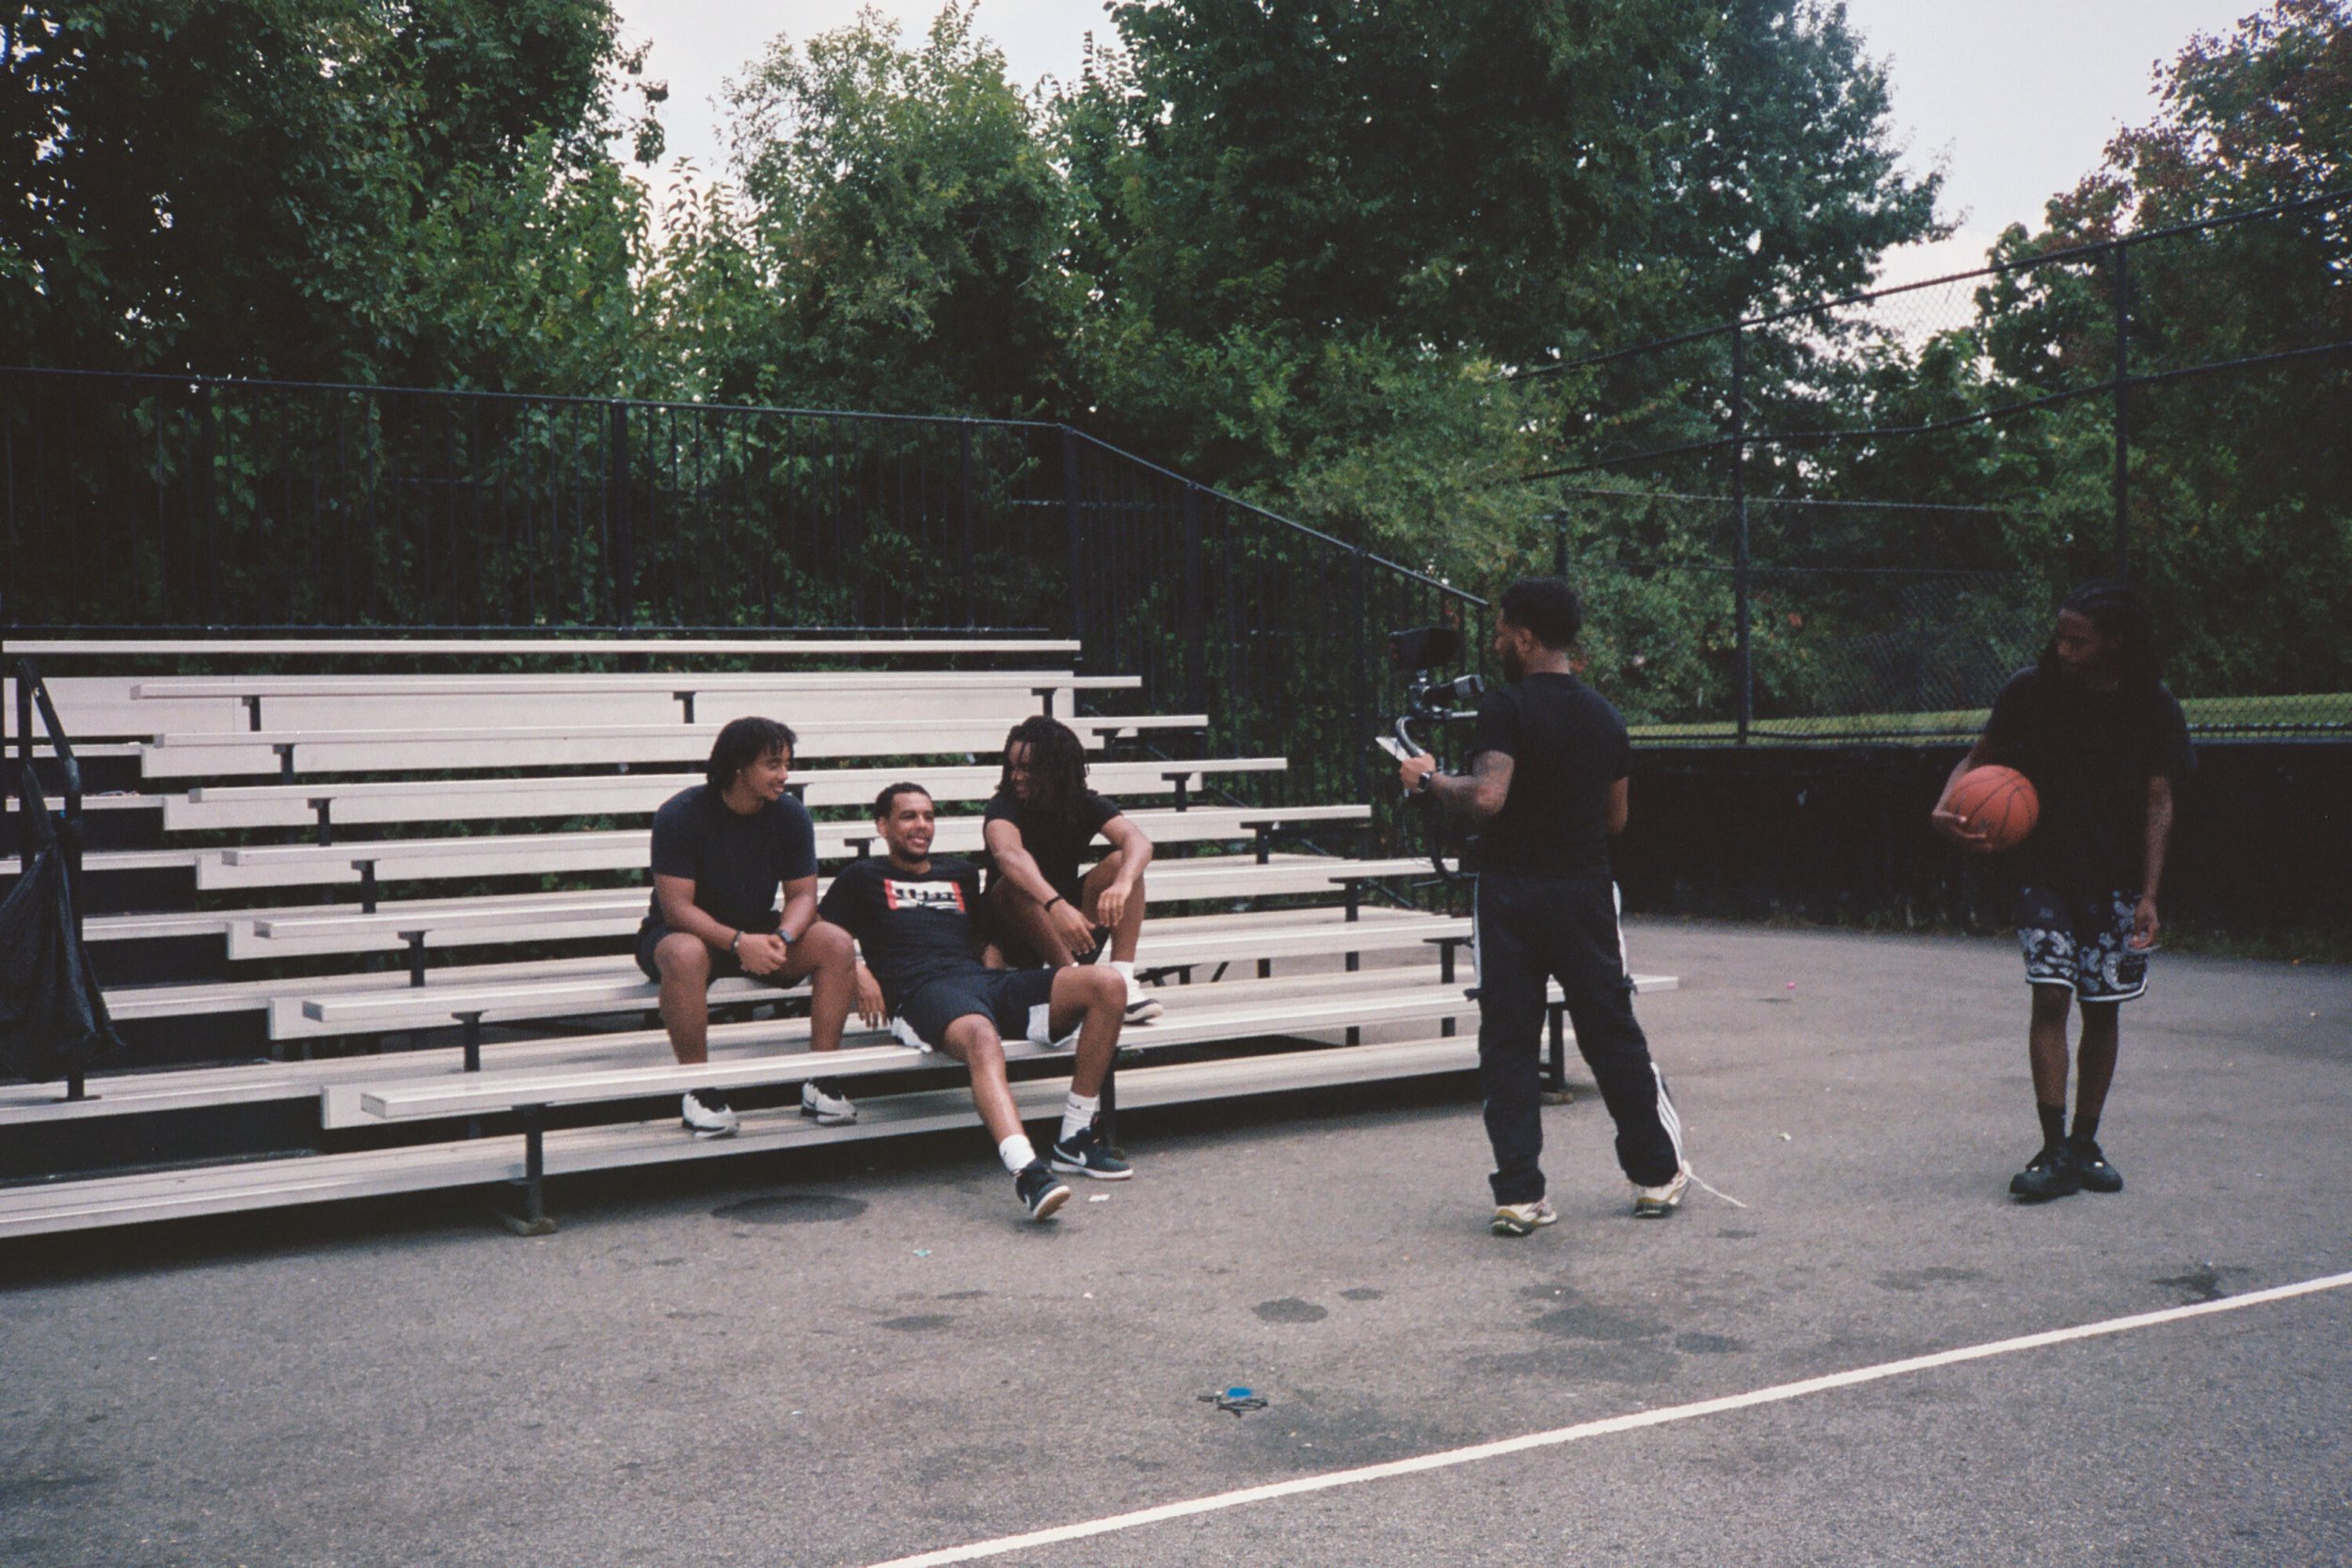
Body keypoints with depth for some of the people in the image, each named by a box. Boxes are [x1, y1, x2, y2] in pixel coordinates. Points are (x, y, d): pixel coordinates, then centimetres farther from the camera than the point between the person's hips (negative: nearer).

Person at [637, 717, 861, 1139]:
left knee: (837, 944, -20)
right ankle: (698, 1091, -26)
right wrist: (738, 943, -36)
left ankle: (821, 1079, -15)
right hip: (687, 931, -4)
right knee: (686, 955, -40)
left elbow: (802, 895, -4)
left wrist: (781, 939, -26)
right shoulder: (680, 815, -18)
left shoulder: (791, 815, -5)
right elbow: (676, 908, -22)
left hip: (758, 933, 4)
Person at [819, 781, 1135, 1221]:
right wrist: (857, 972, -5)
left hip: (984, 979, 6)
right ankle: (1026, 1171, -64)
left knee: (1107, 985, -19)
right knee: (982, 1037, -44)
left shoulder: (961, 873, 36)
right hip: (922, 988, -6)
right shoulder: (863, 877, 22)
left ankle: (1074, 1140, -16)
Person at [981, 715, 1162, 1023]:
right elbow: (1009, 855, -38)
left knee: (1121, 862, -18)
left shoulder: (1086, 805, -4)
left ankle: (1123, 977, -29)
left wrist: (1122, 884, -46)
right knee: (1017, 882, -34)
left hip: (1069, 928, 3)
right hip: (1015, 935, -3)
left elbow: (1138, 841, -23)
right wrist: (1055, 904, -54)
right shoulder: (1005, 806, -14)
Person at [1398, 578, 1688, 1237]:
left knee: (1508, 1045, 3)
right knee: (1613, 1037, 13)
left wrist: (1429, 779, -8)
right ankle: (1656, 1176, 21)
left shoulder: (1507, 707, -11)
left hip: (1511, 892, -4)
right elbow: (1616, 818, 13)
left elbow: (1487, 798, -23)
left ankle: (1520, 1193, 2)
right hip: (1585, 890, 4)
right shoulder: (1604, 715, 7)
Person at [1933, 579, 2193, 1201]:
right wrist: (1948, 805, -15)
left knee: (2103, 1007, 7)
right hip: (2045, 874, -1)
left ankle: (2085, 1144, 20)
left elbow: (2158, 803, -4)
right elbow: (1980, 757, 6)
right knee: (2050, 998, -11)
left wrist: (2148, 894, -13)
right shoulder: (2031, 691, -5)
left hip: (2117, 881, 1)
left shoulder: (2153, 707, -5)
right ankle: (2055, 1151, -9)